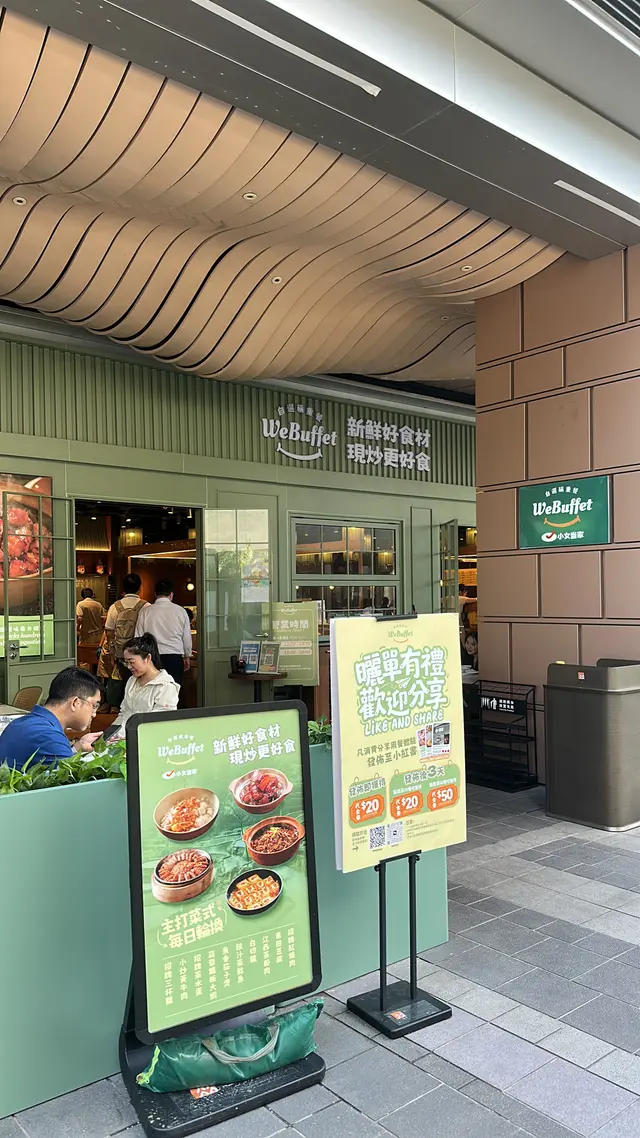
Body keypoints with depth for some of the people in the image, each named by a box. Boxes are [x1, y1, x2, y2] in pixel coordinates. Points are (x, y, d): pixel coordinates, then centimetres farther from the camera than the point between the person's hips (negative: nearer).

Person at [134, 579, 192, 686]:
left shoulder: (145, 612, 0)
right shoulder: (180, 611, 0)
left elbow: (139, 637, 5)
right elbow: (187, 637, 6)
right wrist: (187, 656, 21)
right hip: (175, 658, -1)